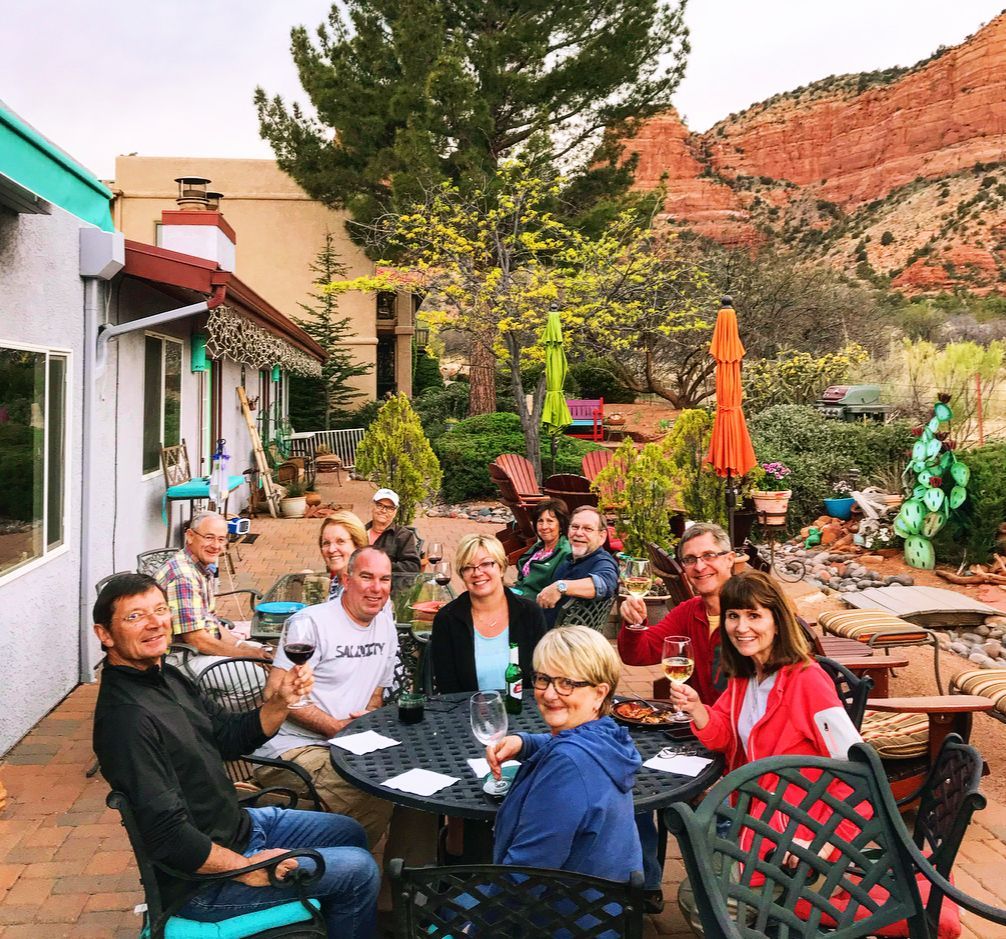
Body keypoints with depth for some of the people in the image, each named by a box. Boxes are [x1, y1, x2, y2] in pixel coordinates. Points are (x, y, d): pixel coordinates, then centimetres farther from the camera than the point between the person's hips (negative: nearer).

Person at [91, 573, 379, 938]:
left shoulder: (166, 676, 3)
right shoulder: (127, 716, -29)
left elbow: (230, 737, 11)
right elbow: (168, 836, -31)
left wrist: (281, 702, -7)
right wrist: (247, 868, -20)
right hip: (205, 880, -10)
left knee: (350, 833, 21)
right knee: (360, 871, -5)